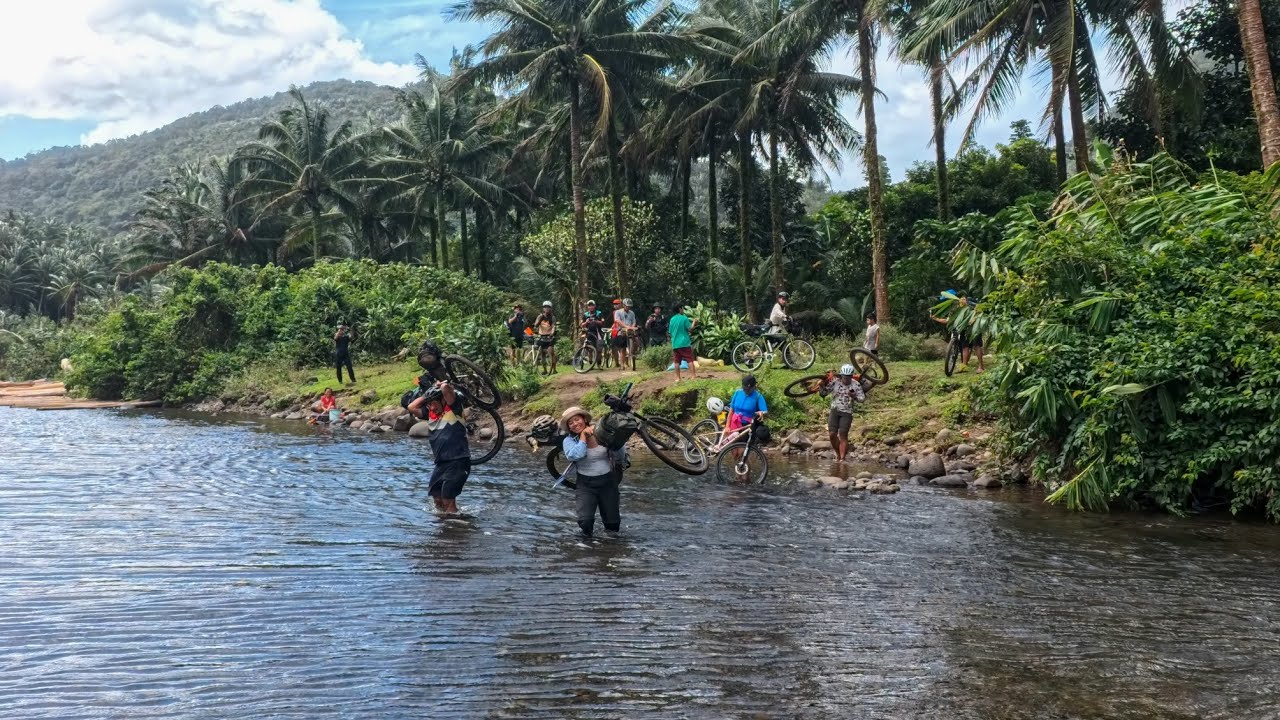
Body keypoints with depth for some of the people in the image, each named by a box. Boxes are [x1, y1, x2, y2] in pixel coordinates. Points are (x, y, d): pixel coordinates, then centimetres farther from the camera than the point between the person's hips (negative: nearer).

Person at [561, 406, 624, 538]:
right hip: (586, 484, -1)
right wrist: (583, 436, -19)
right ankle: (587, 532, 15)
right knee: (585, 522, -19)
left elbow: (619, 455, -3)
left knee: (613, 527, 5)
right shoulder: (569, 440, -6)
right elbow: (574, 456, -26)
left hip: (607, 482, 1)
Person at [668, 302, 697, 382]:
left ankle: (677, 378, 6)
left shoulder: (672, 319, 7)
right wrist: (694, 323, 6)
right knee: (690, 360, 1)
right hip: (684, 343, -5)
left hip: (675, 343, 5)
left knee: (677, 361, 6)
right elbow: (690, 329, -10)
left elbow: (670, 331, 13)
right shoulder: (684, 318, -8)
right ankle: (693, 376, -4)